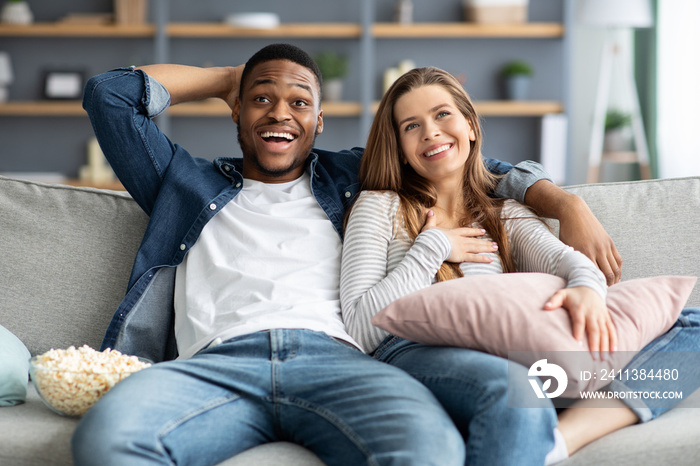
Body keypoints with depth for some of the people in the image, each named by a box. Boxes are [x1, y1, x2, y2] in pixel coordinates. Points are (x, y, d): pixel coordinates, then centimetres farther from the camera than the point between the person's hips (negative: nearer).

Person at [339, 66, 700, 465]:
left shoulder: (506, 214, 28)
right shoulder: (380, 207, 17)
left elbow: (561, 255, 5)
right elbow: (361, 327, 5)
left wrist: (587, 287, -18)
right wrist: (432, 249, 4)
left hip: (508, 353, 6)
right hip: (417, 351, -5)